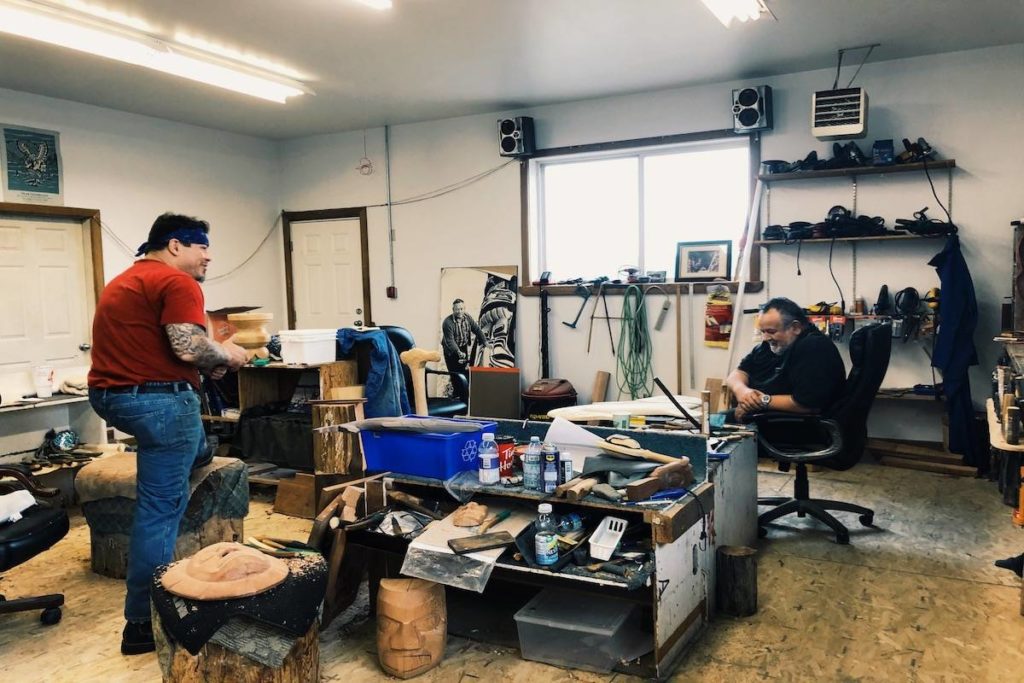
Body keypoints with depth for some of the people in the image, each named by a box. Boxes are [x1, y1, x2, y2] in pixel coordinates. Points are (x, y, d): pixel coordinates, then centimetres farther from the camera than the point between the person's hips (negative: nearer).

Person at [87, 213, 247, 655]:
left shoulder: (124, 281, 20)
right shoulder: (176, 282, -12)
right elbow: (188, 348, -23)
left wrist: (206, 365, 17)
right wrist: (226, 356, -3)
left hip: (108, 393, 10)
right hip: (157, 400, -10)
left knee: (194, 451, 34)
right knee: (160, 509, -2)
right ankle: (142, 623, 4)